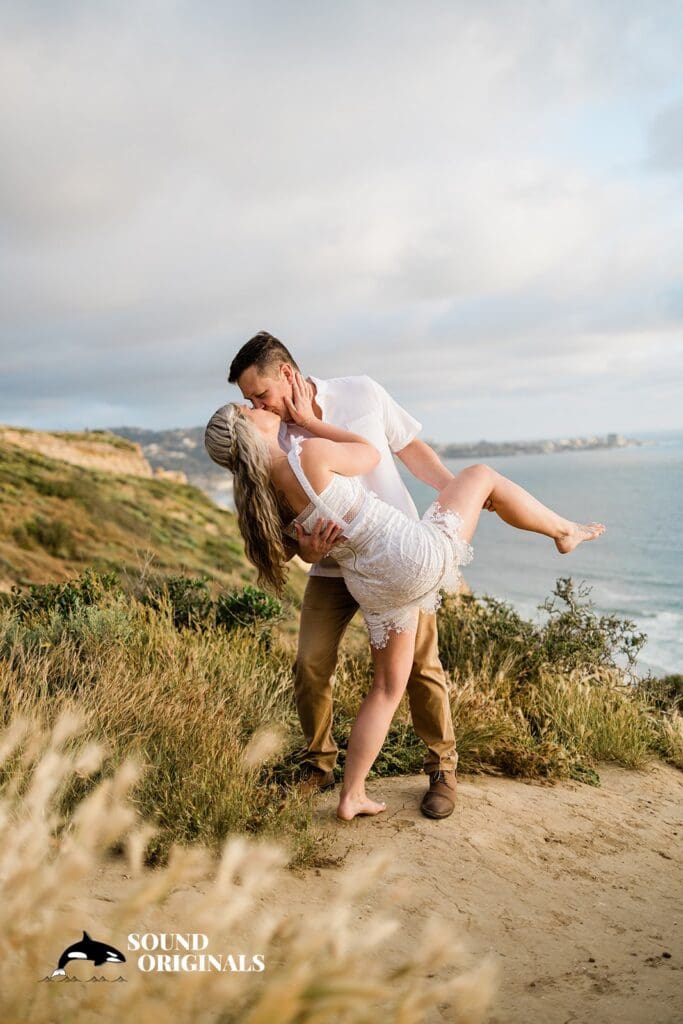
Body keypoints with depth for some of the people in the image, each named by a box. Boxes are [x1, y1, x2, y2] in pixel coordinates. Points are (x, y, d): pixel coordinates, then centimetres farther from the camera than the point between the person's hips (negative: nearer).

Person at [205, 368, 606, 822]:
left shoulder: (267, 490, 2)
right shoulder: (309, 454, -19)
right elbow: (370, 453, 1)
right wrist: (310, 420, 4)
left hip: (377, 589, 7)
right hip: (419, 555, -7)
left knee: (388, 687, 22)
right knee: (482, 475, 14)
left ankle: (351, 797, 22)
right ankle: (563, 531, 34)